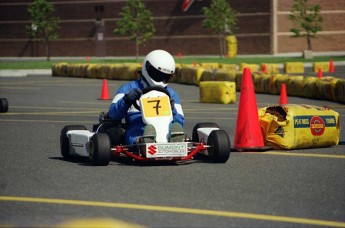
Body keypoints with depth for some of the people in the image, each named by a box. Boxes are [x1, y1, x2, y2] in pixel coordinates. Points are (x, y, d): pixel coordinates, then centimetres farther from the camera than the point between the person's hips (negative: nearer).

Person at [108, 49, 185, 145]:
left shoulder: (171, 94, 27)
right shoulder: (128, 89, 19)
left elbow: (180, 123, 17)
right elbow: (113, 114, 6)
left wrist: (172, 110, -4)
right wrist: (126, 101, -13)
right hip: (137, 135, -2)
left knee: (176, 127, -35)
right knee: (150, 128, -40)